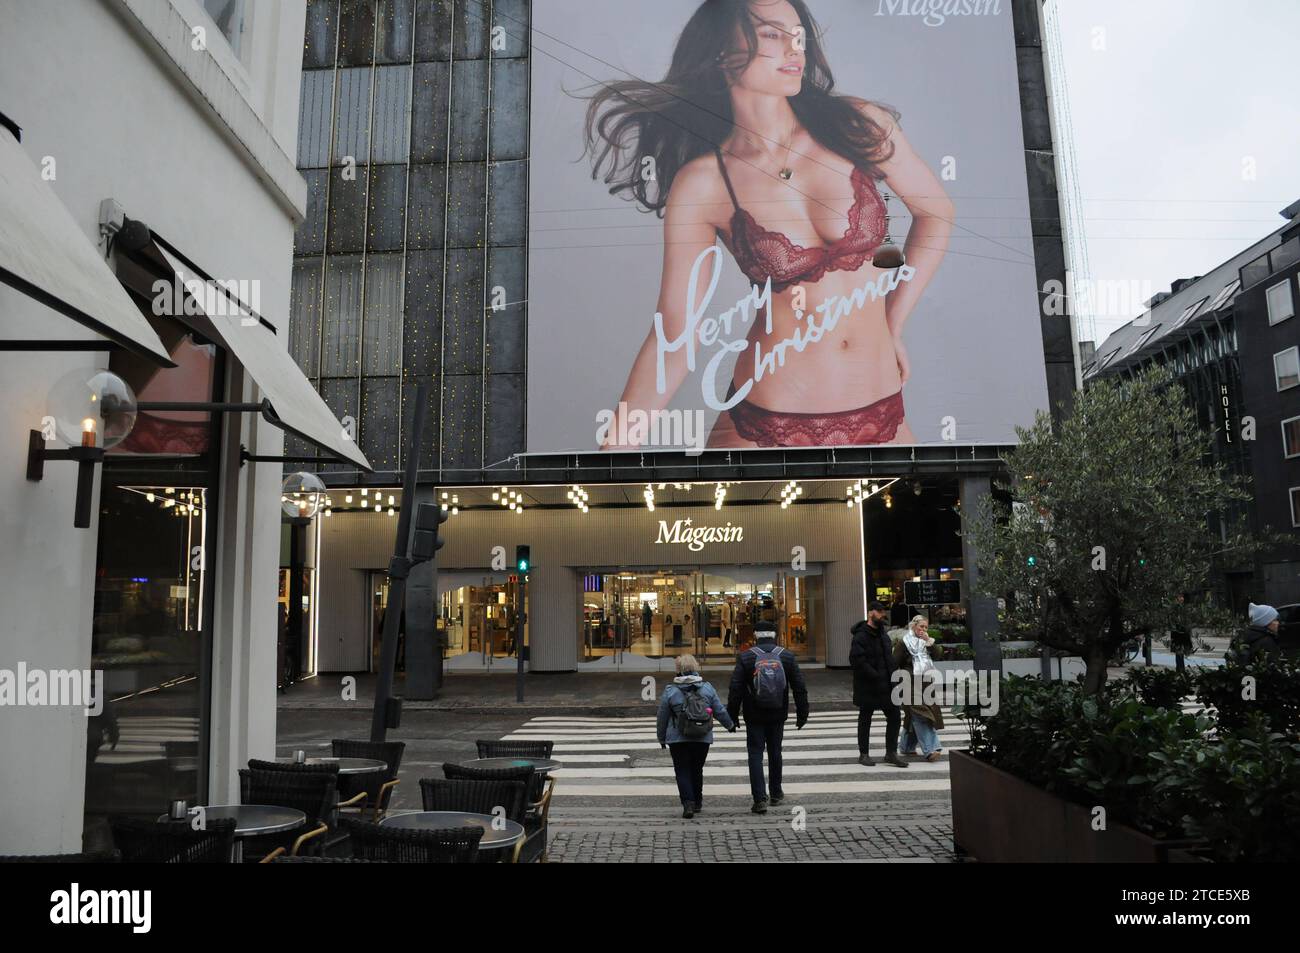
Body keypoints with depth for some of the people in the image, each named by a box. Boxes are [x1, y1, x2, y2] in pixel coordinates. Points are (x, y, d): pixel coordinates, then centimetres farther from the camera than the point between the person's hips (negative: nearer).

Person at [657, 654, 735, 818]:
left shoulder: (670, 691, -7)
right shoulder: (707, 688, -2)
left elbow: (662, 718, 0)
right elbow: (720, 711, 6)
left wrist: (661, 738, 15)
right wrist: (730, 725, 24)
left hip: (677, 739, -2)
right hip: (703, 738, 3)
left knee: (682, 771, 5)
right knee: (697, 769, 19)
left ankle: (688, 803, -10)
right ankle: (697, 802, 30)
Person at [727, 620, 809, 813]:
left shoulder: (745, 657, -7)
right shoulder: (787, 656, 0)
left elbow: (735, 690, -8)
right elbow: (800, 688, 2)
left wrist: (732, 716, -1)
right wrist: (802, 714, 10)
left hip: (754, 716, -3)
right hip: (778, 716, 3)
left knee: (755, 754, 3)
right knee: (775, 752, 18)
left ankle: (760, 799, -6)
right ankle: (776, 794, 29)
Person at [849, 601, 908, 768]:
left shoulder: (883, 634, 12)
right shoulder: (861, 636, -16)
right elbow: (857, 660, -24)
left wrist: (893, 676, 8)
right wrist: (876, 676, -23)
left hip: (886, 685, 8)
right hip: (867, 688, -8)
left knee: (895, 716, 7)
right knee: (865, 720, 6)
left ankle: (891, 753, 17)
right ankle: (863, 754, 17)